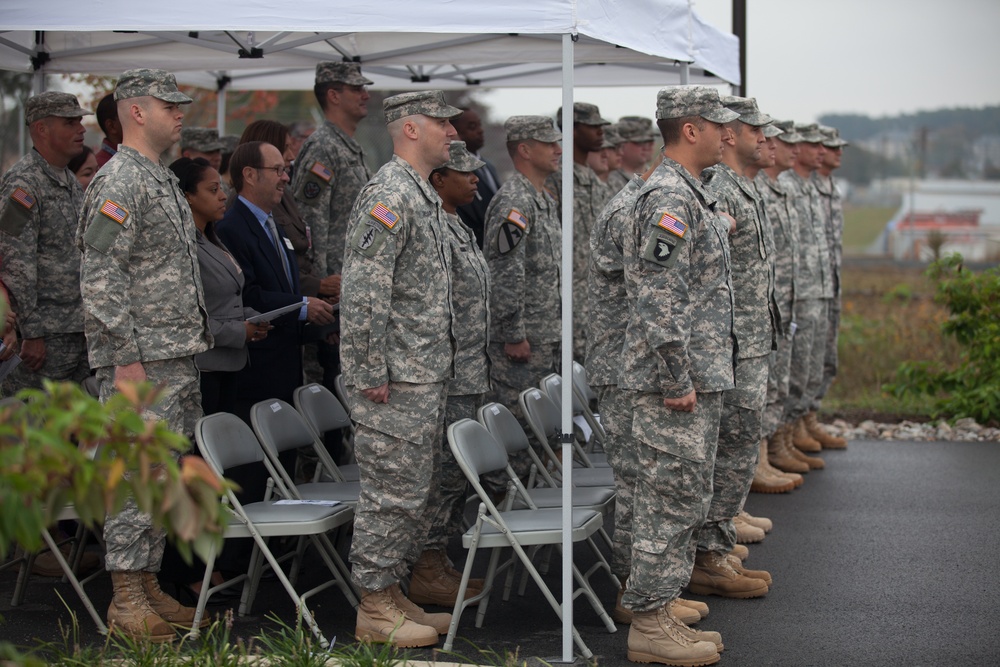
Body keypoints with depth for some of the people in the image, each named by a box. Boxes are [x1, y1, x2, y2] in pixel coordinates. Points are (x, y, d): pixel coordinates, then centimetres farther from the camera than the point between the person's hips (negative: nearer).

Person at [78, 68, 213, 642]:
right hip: (143, 360, -10)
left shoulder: (165, 181, 18)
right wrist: (127, 359, -21)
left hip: (179, 358, 10)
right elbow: (101, 280, -19)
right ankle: (127, 600, -1)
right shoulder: (119, 182, -13)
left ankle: (149, 586, 19)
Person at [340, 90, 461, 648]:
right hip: (395, 383, -10)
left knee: (416, 494, 14)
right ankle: (375, 609, 3)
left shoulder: (425, 196, 17)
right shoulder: (387, 195, -16)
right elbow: (363, 293, -21)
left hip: (428, 378, 10)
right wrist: (371, 375, -21)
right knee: (392, 492, -4)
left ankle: (394, 595, 22)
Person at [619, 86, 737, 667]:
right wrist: (678, 380, -22)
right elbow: (660, 300, -23)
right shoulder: (669, 197, -17)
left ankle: (660, 613, 19)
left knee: (681, 500, 13)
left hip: (696, 379, 11)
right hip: (677, 383, -11)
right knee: (673, 498, -6)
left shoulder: (690, 195, 17)